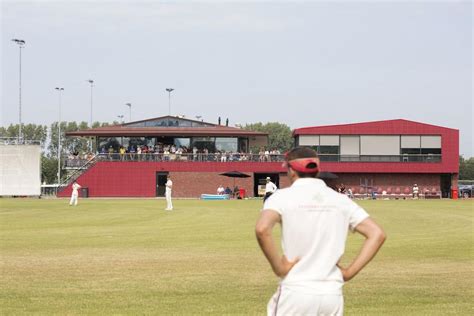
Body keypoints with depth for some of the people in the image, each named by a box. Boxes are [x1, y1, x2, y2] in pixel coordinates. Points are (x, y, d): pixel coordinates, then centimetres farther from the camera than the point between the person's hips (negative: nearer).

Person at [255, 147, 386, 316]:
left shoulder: (282, 197, -2)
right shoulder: (341, 200, 10)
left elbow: (262, 229, -22)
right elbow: (377, 234, 3)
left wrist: (278, 267, -11)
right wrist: (350, 272, 3)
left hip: (295, 293, -4)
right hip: (333, 295, 4)